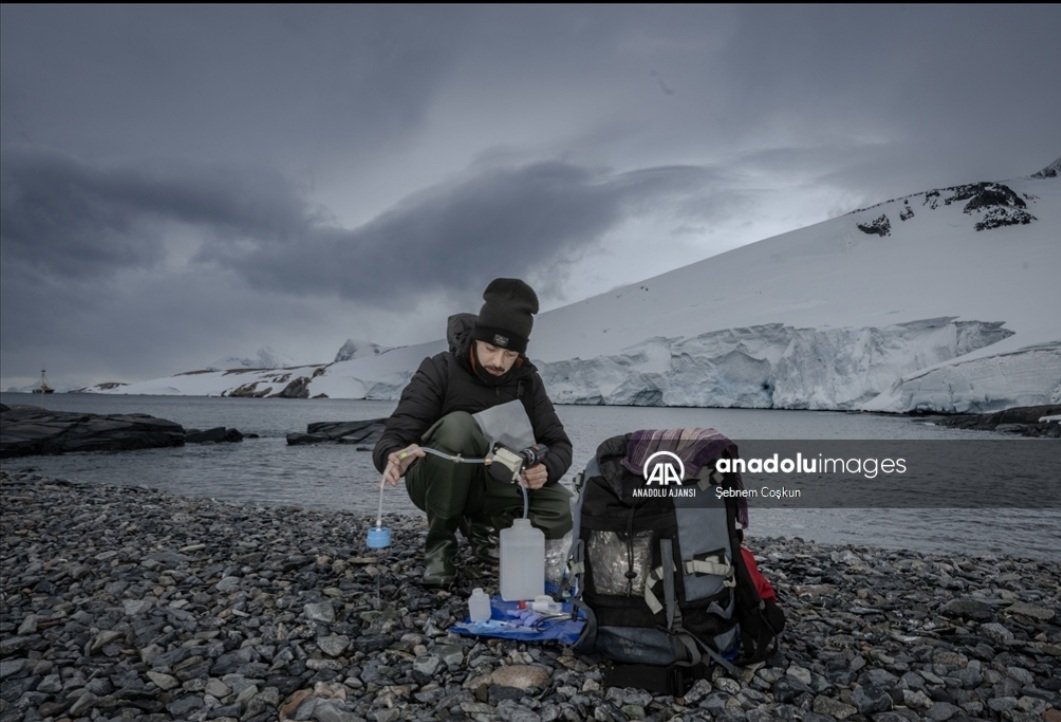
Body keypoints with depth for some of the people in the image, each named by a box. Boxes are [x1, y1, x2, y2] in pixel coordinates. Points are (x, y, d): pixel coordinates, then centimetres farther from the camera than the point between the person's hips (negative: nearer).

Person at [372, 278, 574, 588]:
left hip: (489, 483, 4)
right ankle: (440, 540, -16)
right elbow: (394, 436, -26)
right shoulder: (439, 370, -19)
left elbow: (558, 443, -7)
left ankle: (482, 527, 7)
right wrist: (394, 457, -52)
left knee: (560, 511, -22)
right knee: (457, 425, -35)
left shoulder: (526, 381, -7)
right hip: (433, 482, -3)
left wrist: (545, 469, -32)